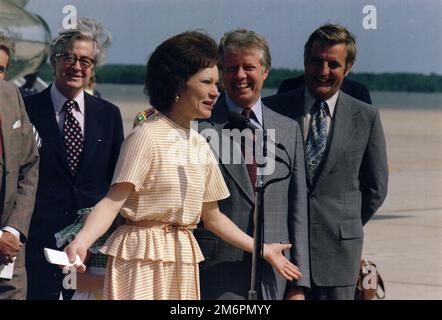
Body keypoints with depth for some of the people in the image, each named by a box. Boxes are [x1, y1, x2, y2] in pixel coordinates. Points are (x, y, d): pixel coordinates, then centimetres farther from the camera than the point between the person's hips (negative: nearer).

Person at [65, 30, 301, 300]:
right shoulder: (147, 136, -10)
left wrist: (262, 250, 23)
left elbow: (212, 216, 20)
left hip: (184, 262, 7)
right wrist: (82, 241, -34)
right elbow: (113, 200, -18)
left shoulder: (200, 145, 12)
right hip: (144, 258, -7)